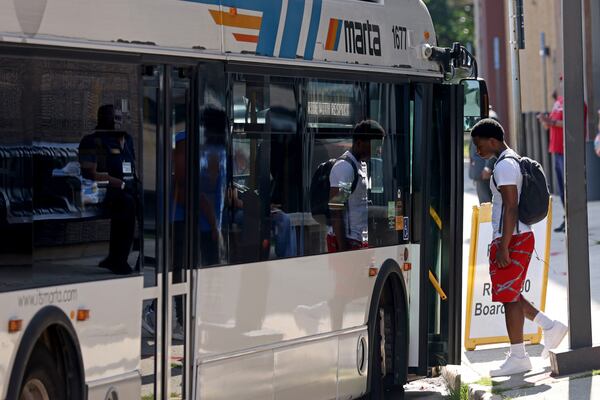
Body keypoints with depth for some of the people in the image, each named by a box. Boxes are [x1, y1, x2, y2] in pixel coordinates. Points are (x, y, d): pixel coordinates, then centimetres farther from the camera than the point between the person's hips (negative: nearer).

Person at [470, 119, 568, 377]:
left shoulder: (505, 166, -15)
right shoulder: (513, 161, 17)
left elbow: (511, 208, -21)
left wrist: (503, 247, -22)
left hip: (512, 239, -10)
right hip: (521, 236, 10)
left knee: (509, 297, -4)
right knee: (509, 295, 16)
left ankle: (518, 357, 0)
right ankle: (550, 327, 16)